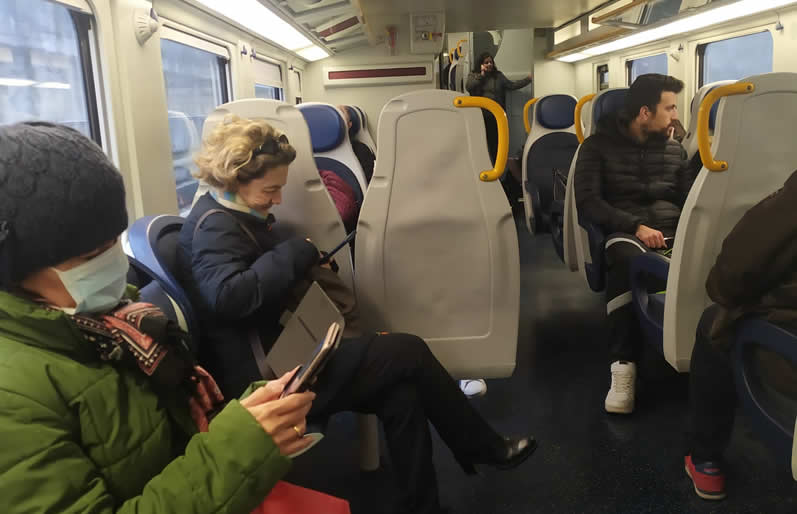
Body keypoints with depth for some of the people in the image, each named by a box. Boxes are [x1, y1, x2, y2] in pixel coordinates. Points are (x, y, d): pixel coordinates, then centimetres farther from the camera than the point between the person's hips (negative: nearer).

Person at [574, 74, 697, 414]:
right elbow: (588, 202, -5)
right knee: (625, 261, -41)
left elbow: (690, 199, 13)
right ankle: (622, 366, -37)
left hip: (672, 231, 4)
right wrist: (636, 226, -18)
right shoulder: (599, 146, 8)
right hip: (623, 231, -4)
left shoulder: (675, 149, 23)